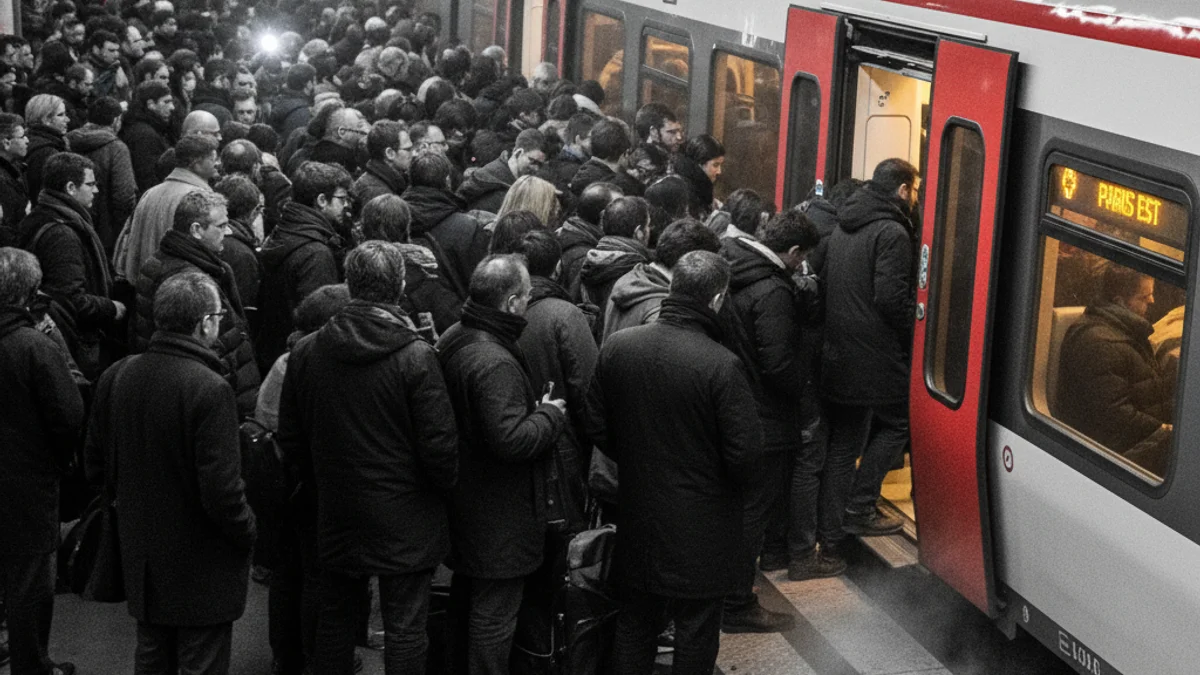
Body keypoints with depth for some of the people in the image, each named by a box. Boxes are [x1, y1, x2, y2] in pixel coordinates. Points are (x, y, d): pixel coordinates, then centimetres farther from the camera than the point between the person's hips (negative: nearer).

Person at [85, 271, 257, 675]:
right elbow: (221, 488, -25)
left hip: (141, 557, 6)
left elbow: (96, 465, 6)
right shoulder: (209, 388, -24)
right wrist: (248, 534, -8)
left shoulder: (117, 377, -4)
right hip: (200, 564, -6)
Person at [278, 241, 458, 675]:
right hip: (404, 520, -4)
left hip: (337, 514, 4)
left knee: (335, 615, 19)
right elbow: (439, 445, -16)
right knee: (404, 630, 4)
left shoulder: (306, 353, -3)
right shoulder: (415, 357, -17)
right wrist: (445, 485, 4)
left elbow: (290, 441, 5)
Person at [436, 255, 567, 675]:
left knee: (467, 599, 26)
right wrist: (550, 415, -15)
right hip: (498, 515, -10)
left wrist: (537, 412, 13)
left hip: (463, 497, 10)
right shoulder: (495, 364, -28)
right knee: (494, 613, 3)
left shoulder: (451, 340, 4)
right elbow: (511, 439, -33)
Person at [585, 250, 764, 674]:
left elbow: (597, 429, 3)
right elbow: (745, 454, -19)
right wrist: (740, 485, 3)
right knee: (696, 631, 11)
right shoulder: (720, 365, -23)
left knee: (635, 623, 19)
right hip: (701, 528, -5)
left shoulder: (616, 348, -7)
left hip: (637, 520, 5)